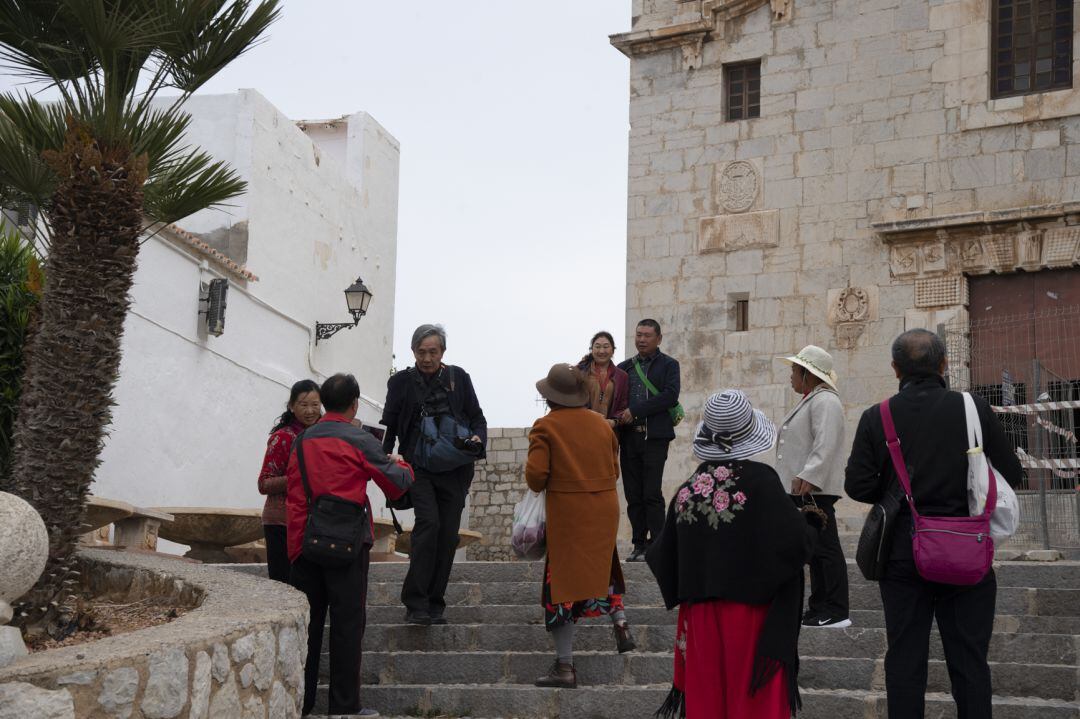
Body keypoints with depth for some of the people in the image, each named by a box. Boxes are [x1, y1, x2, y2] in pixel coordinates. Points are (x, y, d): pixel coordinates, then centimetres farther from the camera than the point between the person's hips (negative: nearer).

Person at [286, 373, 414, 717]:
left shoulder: (302, 440, 10)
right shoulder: (359, 440, -6)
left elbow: (292, 492, 12)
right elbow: (397, 483, -3)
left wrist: (296, 539, 17)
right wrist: (400, 464, 19)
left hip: (305, 542, 5)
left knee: (307, 620, 10)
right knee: (347, 621, 1)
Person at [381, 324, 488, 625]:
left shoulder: (458, 378, 10)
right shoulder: (401, 382, 6)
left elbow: (477, 418, 14)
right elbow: (389, 426, 8)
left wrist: (478, 439, -7)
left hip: (454, 468, 2)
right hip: (418, 467, -2)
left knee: (448, 534, 1)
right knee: (429, 522, -20)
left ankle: (435, 604, 12)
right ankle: (415, 604, -16)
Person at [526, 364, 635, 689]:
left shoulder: (546, 426, -9)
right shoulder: (601, 423, 7)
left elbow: (536, 473, -16)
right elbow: (614, 469, 10)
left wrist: (540, 486, 5)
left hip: (567, 514, -5)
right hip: (604, 510, 5)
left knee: (563, 581, 1)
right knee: (602, 568, 29)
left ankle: (565, 666, 3)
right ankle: (621, 624, 14)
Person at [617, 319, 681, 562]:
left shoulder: (668, 365, 4)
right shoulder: (625, 367, 17)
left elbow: (670, 396, -9)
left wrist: (635, 411, -13)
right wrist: (618, 418, -1)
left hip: (655, 437, -4)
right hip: (629, 437, 4)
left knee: (652, 494, -9)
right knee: (633, 495, 4)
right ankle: (639, 545, 10)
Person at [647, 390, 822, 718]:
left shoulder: (687, 490, 2)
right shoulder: (758, 480, -12)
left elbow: (665, 561, 8)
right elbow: (795, 542, -17)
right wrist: (811, 522, 4)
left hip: (701, 617, 4)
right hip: (751, 616, -4)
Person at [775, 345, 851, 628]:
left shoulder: (825, 402, -13)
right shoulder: (810, 400, 21)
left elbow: (825, 445, -24)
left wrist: (807, 477, -30)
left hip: (814, 490, -11)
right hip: (801, 489, 11)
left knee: (824, 549, -8)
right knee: (814, 550, 13)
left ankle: (835, 612, -6)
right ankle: (820, 607, 18)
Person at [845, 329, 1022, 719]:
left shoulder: (876, 418, -5)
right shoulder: (974, 409, -6)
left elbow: (857, 485, -7)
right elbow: (1011, 473, -2)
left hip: (901, 552, 1)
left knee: (905, 657, 8)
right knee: (968, 658, 7)